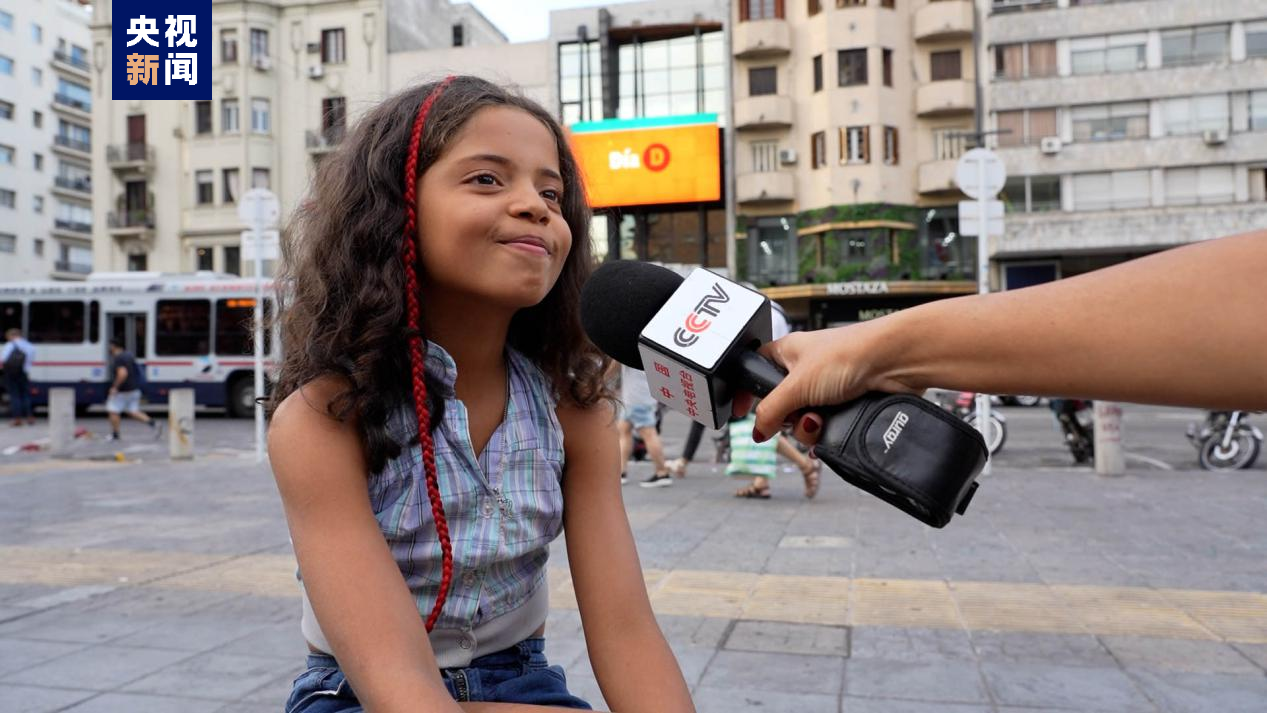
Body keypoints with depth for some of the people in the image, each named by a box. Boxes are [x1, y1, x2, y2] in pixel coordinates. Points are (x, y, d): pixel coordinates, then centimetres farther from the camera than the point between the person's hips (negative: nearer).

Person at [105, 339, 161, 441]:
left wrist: (115, 387, -24)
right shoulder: (128, 355, 11)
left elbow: (122, 373, -30)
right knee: (133, 412, 12)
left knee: (113, 411, 5)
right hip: (134, 389, 9)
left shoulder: (118, 358, -18)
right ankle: (153, 424, -2)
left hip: (122, 391, -9)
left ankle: (115, 434, 13)